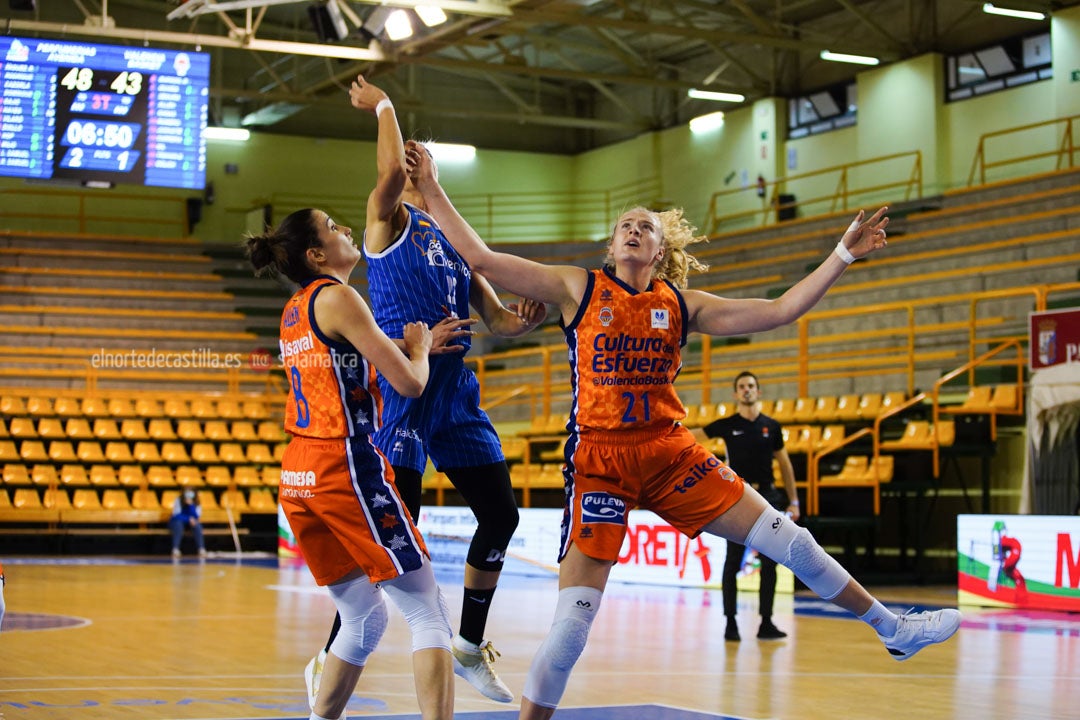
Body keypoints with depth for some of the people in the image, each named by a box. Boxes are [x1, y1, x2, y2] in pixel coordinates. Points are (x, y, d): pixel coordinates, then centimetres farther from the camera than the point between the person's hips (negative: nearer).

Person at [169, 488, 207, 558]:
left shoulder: (196, 503, -9)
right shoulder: (178, 500, -15)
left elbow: (196, 517, -21)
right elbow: (176, 516, -19)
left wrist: (191, 505, -31)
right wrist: (188, 519, -31)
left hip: (190, 523, 2)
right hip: (177, 521, -2)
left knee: (197, 524, -32)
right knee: (178, 523, -38)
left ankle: (201, 549, -43)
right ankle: (175, 549, -47)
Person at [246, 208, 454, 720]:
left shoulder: (294, 310, 17)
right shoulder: (337, 298, -8)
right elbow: (409, 382, -10)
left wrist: (412, 344, 24)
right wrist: (419, 349, 10)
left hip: (299, 477, 9)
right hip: (345, 468, -8)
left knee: (364, 619, 17)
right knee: (428, 614, -6)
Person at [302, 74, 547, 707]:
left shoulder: (456, 240, 21)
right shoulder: (388, 221, 2)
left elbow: (497, 318, 16)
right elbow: (391, 166, -20)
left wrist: (521, 321, -6)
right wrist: (383, 105, -4)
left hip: (457, 390, 7)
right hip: (404, 387, -7)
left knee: (501, 516, 7)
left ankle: (471, 647, 23)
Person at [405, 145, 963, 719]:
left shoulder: (682, 304, 11)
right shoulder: (579, 288, 3)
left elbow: (779, 311, 10)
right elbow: (481, 257, -1)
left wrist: (844, 254, 8)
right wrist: (431, 191, -5)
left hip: (670, 452, 3)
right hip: (599, 460, -3)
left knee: (787, 539, 1)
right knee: (573, 618, -11)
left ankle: (892, 629, 18)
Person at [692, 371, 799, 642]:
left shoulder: (771, 426, 8)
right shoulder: (727, 425, 2)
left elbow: (784, 464, 13)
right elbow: (690, 436, 0)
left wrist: (793, 501, 9)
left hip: (767, 498, 2)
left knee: (769, 563, 2)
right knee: (733, 562, -2)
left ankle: (766, 624, 7)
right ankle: (731, 622, 3)